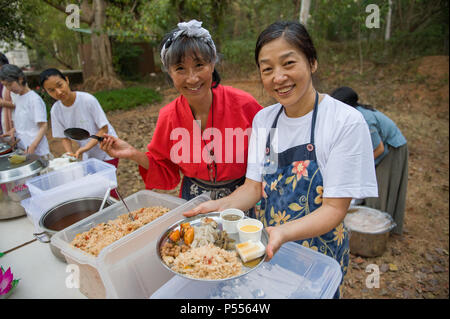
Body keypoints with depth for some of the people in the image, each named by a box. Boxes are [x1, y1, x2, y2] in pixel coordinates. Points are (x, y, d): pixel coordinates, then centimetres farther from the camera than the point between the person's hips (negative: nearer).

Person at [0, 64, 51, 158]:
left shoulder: (35, 99, -11)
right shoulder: (17, 98, 12)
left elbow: (43, 127, -13)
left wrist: (33, 147, -23)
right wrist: (13, 130, 2)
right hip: (21, 150, 7)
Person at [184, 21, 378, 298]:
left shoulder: (347, 122, -21)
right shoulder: (263, 119, -5)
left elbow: (334, 208, -20)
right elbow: (255, 186, -3)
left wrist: (283, 232, -36)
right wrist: (222, 205, -22)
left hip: (318, 252, -4)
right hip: (266, 248, 5)